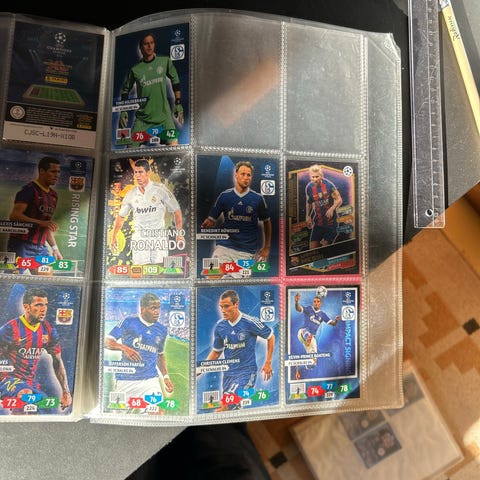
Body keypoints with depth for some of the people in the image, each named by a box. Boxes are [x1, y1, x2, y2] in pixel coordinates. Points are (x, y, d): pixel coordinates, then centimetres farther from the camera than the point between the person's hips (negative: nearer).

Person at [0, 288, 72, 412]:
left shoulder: (48, 330, 1)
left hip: (31, 383, 6)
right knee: (26, 394, -34)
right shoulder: (10, 329, -14)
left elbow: (57, 361, 7)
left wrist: (66, 392, 3)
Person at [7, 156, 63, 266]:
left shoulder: (54, 195, 15)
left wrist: (55, 248, 15)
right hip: (22, 246, -6)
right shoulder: (29, 190, -6)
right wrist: (41, 223, -29)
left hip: (41, 248, 6)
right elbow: (14, 216, -18)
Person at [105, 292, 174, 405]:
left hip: (150, 380, 1)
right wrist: (124, 348, -24)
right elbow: (107, 342, -7)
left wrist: (165, 376, 7)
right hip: (125, 380, -1)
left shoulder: (162, 330, 4)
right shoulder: (128, 322, -7)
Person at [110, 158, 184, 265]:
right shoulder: (131, 194, 9)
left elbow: (176, 211, 3)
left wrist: (179, 233, -3)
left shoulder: (160, 189, -1)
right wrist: (114, 236, 15)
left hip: (158, 237, -2)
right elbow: (121, 216, 20)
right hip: (139, 238, 3)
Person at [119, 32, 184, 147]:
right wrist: (123, 111, 4)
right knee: (132, 149, -4)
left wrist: (178, 104, 8)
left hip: (164, 115, 0)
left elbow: (175, 81, 14)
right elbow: (125, 90, 12)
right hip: (142, 118, 1)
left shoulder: (165, 61, 4)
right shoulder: (135, 69, 3)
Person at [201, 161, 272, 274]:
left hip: (248, 250, 0)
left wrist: (267, 247, 11)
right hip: (224, 246, 1)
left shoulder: (258, 198, 1)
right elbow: (211, 220, 4)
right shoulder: (224, 196, 2)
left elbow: (266, 222, 12)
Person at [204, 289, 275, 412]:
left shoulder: (250, 322, -16)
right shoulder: (219, 326, -3)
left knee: (227, 405, -21)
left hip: (247, 371, -5)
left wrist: (268, 363, 0)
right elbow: (216, 351, 10)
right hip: (228, 372, 5)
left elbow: (271, 337, -2)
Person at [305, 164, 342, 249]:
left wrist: (332, 209, -29)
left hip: (330, 221, -3)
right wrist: (307, 216, 4)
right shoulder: (309, 187, -4)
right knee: (312, 248, 0)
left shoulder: (329, 185, -16)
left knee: (326, 246, 4)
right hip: (318, 222, 3)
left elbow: (339, 200, -10)